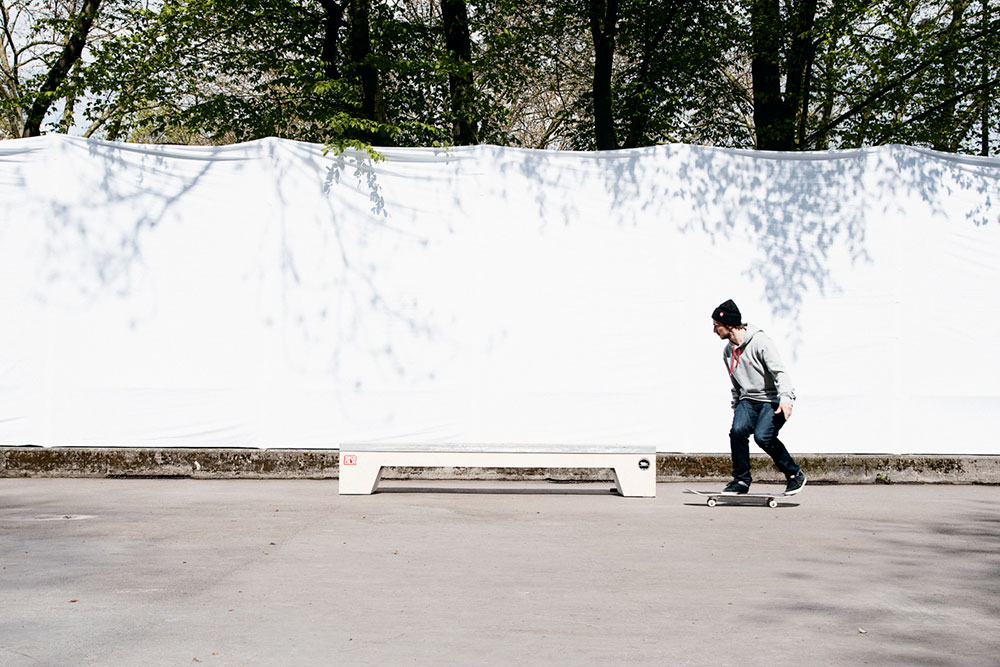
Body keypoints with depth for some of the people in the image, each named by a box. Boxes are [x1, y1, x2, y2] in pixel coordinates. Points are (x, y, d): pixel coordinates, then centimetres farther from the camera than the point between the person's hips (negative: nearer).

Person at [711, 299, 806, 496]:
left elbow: (779, 371, -19)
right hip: (748, 400, 6)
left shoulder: (760, 341, -13)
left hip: (773, 400, -6)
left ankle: (794, 474, -5)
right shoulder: (728, 351, 10)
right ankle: (741, 480, -6)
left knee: (762, 436, -25)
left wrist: (785, 398, -32)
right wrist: (736, 403, 21)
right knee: (738, 430, -21)